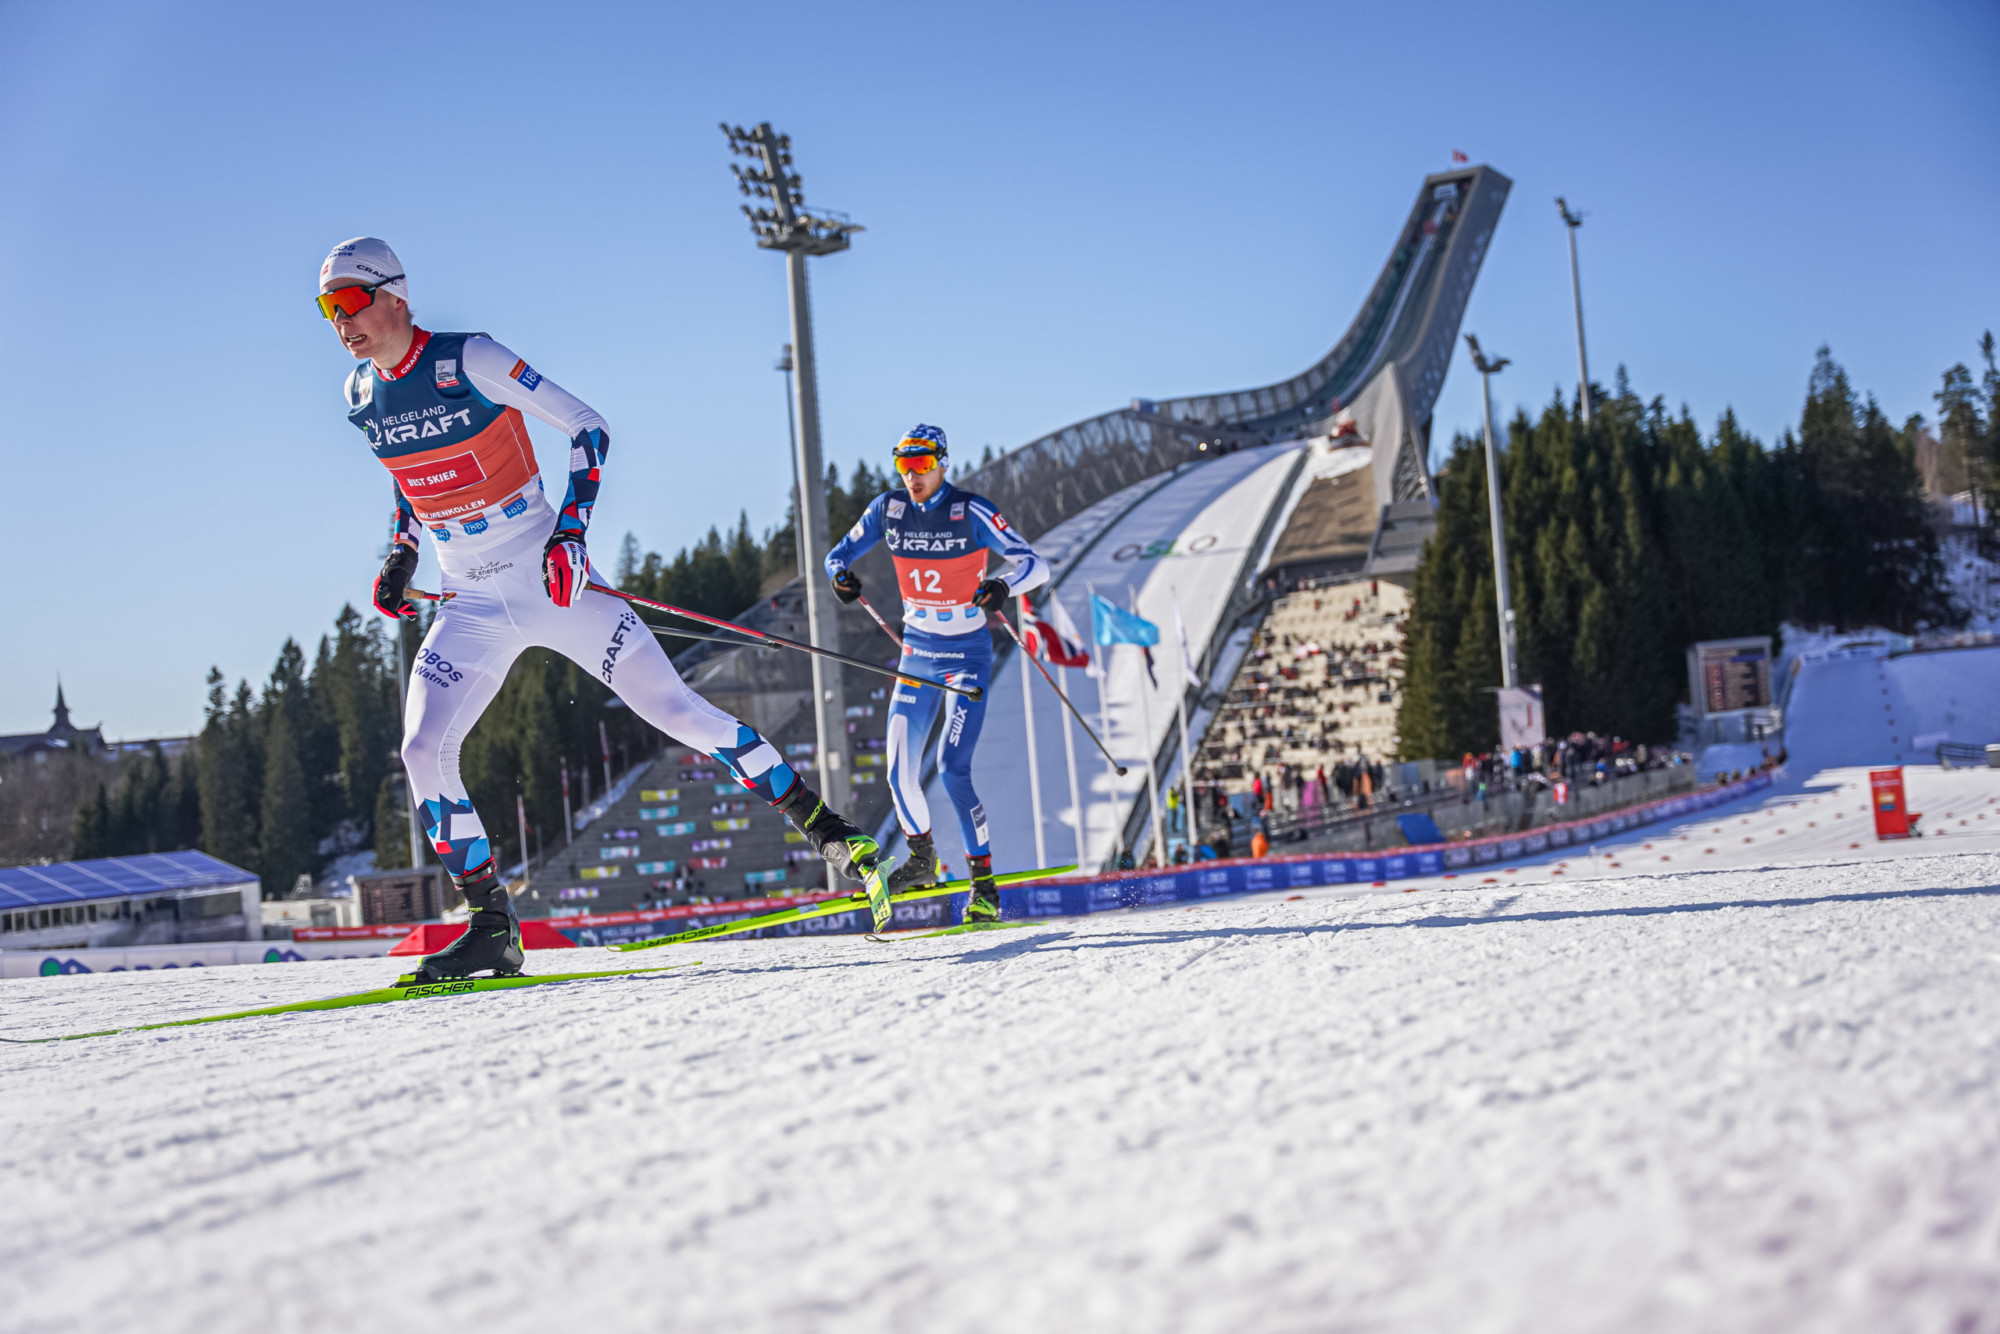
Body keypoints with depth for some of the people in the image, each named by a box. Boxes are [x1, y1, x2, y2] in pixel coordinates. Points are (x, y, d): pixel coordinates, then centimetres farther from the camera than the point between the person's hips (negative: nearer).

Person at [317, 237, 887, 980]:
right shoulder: (361, 395, 4)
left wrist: (571, 529, -20)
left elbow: (588, 429, -11)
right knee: (423, 750, -12)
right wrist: (401, 554, 13)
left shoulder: (470, 361, -14)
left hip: (551, 580, -5)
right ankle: (491, 929, -2)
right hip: (472, 607, 5)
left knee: (676, 709, -7)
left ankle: (826, 830, 4)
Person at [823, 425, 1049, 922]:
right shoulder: (888, 508, -3)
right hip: (917, 652, 5)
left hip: (968, 655, -5)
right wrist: (841, 574, -17)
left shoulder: (971, 512, -16)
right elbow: (839, 554, 7)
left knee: (952, 768, -16)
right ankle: (923, 859, 28)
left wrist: (1002, 586, -39)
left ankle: (984, 886, -7)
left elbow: (1035, 564, -18)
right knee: (900, 771, 1)